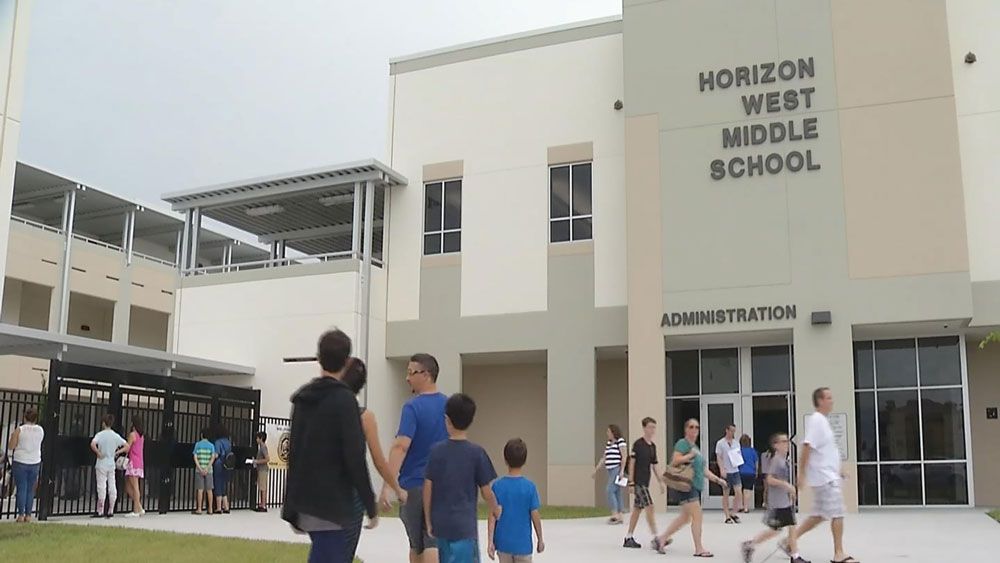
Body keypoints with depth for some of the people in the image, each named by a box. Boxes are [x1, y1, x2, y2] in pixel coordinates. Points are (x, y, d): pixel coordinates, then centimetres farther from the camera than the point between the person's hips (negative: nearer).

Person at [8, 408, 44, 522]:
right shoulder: (40, 430, 0)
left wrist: (12, 436, 10)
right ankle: (28, 515, 8)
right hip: (35, 463, 3)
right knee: (31, 490, 9)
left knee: (21, 489, 2)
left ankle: (21, 515, 0)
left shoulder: (19, 430, -9)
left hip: (20, 462, -3)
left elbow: (11, 446, -7)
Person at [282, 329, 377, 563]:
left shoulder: (302, 398, 11)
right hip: (330, 501, -8)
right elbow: (354, 458, -17)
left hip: (305, 499, 8)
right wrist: (370, 506, -10)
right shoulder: (344, 399, -13)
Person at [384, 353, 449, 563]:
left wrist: (387, 486, -26)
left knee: (416, 545, 13)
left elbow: (401, 446, -23)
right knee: (433, 542, -1)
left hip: (413, 485, -3)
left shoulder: (413, 407, -13)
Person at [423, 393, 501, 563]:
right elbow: (486, 492, -2)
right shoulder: (477, 452, -8)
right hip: (464, 525, -4)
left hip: (441, 524, 4)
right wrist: (496, 510, 17)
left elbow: (427, 489, 0)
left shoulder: (436, 450, -1)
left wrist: (429, 522, 11)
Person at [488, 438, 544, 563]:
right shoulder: (529, 486, -10)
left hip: (503, 543, 2)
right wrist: (540, 539, 7)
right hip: (523, 543, -2)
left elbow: (492, 516, -7)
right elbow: (535, 516, -6)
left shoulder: (497, 485, -7)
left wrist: (491, 541, -2)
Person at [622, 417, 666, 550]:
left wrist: (661, 482, 14)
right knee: (650, 508, -13)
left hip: (645, 482, 8)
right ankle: (655, 539, -13)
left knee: (637, 509, 12)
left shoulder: (653, 446, 13)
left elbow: (655, 465, 17)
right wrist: (631, 481, -15)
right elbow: (632, 462, -12)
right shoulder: (638, 444, -11)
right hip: (639, 482, -8)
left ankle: (629, 538, 19)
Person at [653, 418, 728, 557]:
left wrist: (717, 479, 17)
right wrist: (690, 455, -17)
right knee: (697, 516, -10)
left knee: (685, 517, 13)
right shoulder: (682, 443, -7)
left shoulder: (695, 447, 20)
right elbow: (674, 461, -19)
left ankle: (661, 539, 23)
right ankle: (699, 549, -3)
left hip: (696, 486, 9)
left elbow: (703, 470, 23)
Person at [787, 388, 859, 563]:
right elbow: (807, 447, -21)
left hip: (828, 476, 10)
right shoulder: (816, 420, -15)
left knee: (819, 515, 12)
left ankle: (792, 539, 16)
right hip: (824, 477, -10)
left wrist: (837, 470, 23)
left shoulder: (823, 421, 15)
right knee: (837, 514, -4)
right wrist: (802, 473, -23)